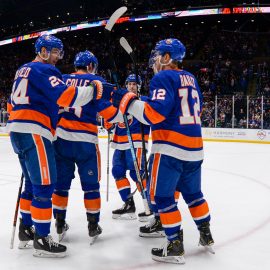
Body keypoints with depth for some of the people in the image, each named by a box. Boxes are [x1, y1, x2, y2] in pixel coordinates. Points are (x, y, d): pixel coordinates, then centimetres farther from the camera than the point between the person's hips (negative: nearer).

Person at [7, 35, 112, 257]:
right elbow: (64, 96, -21)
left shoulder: (23, 71, 23)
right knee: (44, 185, -7)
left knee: (33, 183, 19)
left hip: (17, 131, 10)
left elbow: (13, 105, 27)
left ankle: (26, 230, 27)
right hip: (34, 133, -10)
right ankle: (41, 239, -2)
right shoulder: (43, 70, -7)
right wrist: (96, 89, -18)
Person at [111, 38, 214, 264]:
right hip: (194, 147, 8)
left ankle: (175, 247, 3)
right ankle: (206, 235, 31)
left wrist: (127, 101, -16)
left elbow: (155, 113, -21)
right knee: (193, 192, 21)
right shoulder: (190, 79, 16)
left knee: (162, 195, 1)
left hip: (171, 147, -8)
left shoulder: (163, 78, -9)